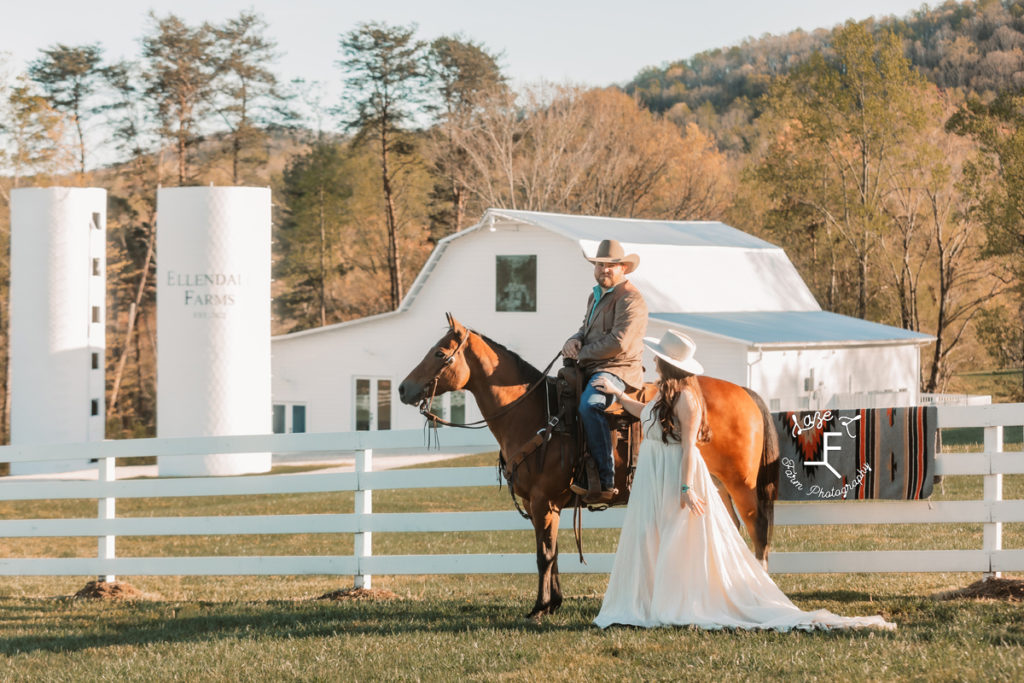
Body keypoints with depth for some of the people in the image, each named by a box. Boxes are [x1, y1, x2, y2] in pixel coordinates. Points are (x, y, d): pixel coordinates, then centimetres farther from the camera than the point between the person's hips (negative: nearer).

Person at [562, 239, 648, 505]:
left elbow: (619, 343, -19)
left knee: (589, 405, -36)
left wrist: (582, 353, -10)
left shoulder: (631, 299, -10)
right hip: (590, 369, 10)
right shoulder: (596, 296, 21)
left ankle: (606, 482, -38)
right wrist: (574, 341, 5)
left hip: (619, 370, -10)